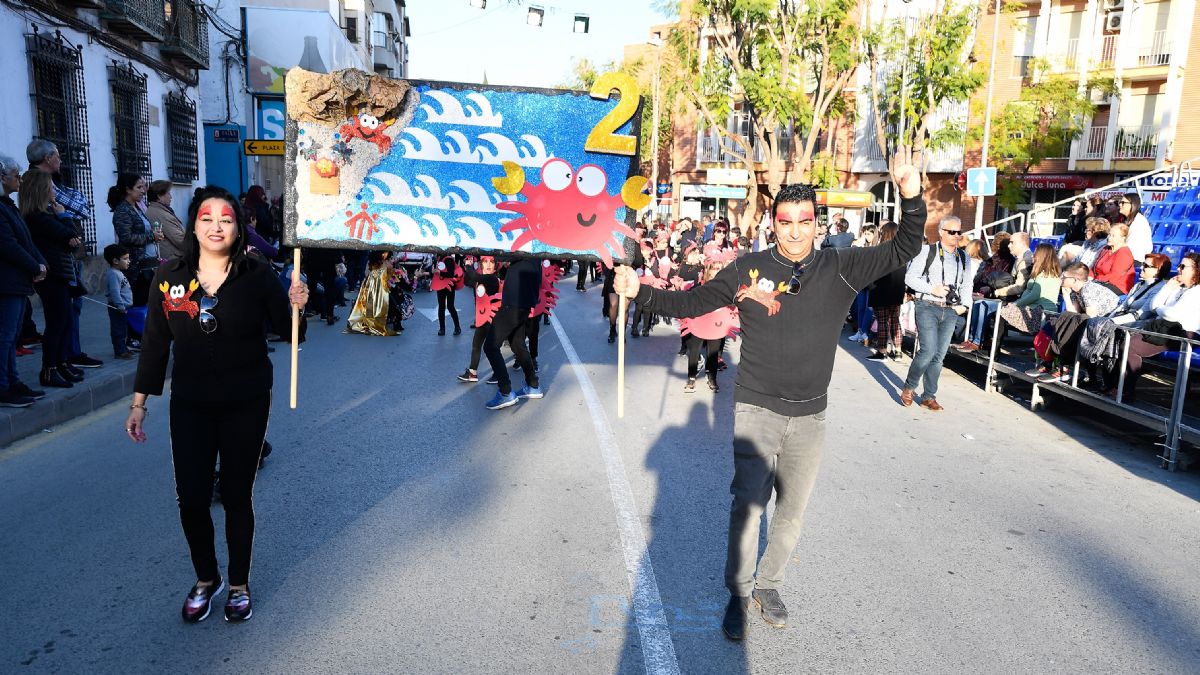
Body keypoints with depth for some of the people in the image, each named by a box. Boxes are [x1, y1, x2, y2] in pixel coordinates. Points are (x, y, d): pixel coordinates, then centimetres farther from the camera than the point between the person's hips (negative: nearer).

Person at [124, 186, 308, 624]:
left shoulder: (257, 275, -7)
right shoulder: (169, 277, -2)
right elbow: (154, 343, 4)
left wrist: (296, 306, -23)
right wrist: (139, 403, 5)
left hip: (246, 405, -2)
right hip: (189, 406, 2)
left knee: (237, 497, 9)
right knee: (191, 498, 6)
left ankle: (239, 584, 29)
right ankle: (206, 579, 32)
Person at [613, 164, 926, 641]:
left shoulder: (842, 268, -1)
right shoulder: (749, 269, -5)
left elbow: (904, 250, 0)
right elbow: (690, 302, -2)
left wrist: (912, 199, -16)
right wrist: (641, 292, -14)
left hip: (809, 417, 3)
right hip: (757, 409, -2)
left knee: (792, 511, 13)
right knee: (748, 503, -6)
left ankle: (768, 584, 34)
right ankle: (738, 594, 15)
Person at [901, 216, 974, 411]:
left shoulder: (964, 257, 14)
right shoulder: (928, 251, -2)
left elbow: (967, 285, 20)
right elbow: (910, 277, -5)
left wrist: (964, 304, 4)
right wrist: (932, 289, -15)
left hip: (950, 311, 5)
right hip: (927, 307, -5)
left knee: (939, 355, 6)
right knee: (928, 351, -15)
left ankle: (929, 396, 15)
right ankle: (908, 387, 5)